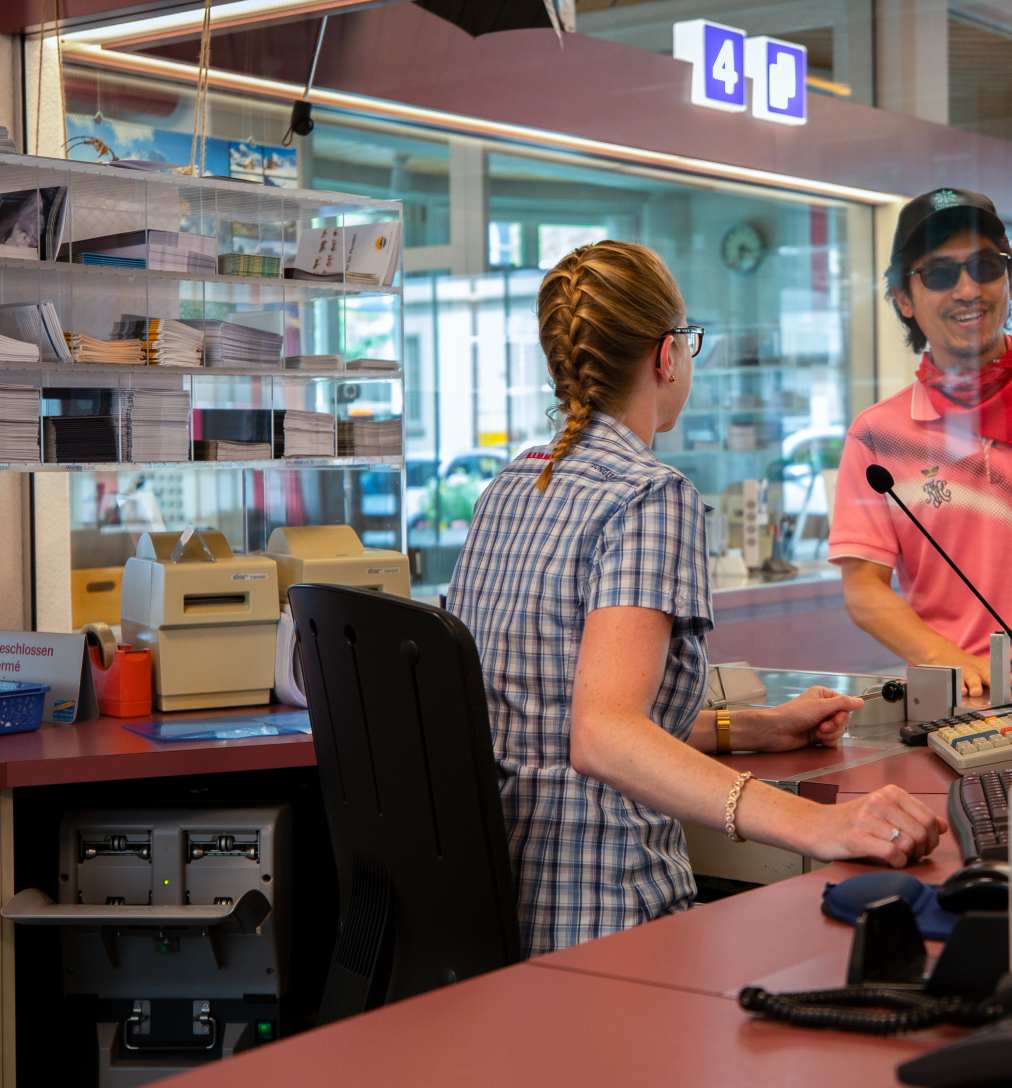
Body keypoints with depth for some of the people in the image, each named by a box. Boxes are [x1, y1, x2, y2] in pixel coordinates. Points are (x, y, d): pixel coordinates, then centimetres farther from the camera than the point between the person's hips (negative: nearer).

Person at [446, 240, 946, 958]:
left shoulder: (511, 488, 13)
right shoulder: (651, 496, -13)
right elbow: (602, 735, -28)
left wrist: (751, 728, 19)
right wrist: (812, 824, -38)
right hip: (602, 922, -9)